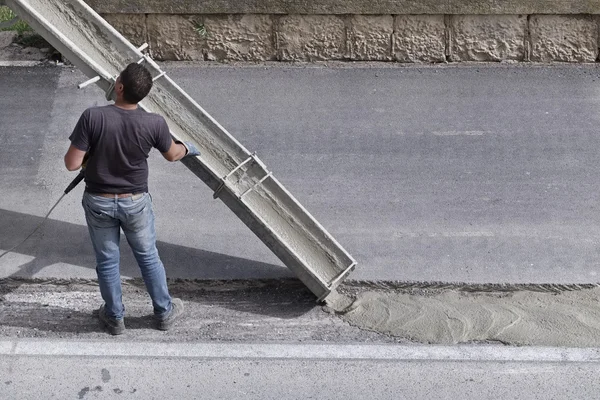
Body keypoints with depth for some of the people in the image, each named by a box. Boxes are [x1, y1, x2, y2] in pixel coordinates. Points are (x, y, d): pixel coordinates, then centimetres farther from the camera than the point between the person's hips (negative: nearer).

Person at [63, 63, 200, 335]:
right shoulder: (154, 123, -18)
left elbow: (72, 164, -19)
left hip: (98, 202, 0)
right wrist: (186, 148, 26)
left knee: (107, 261, 18)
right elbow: (172, 155, 2)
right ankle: (164, 312, 36)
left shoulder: (92, 117, -23)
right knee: (148, 257, 21)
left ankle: (114, 317, 35)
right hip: (135, 202, 1)